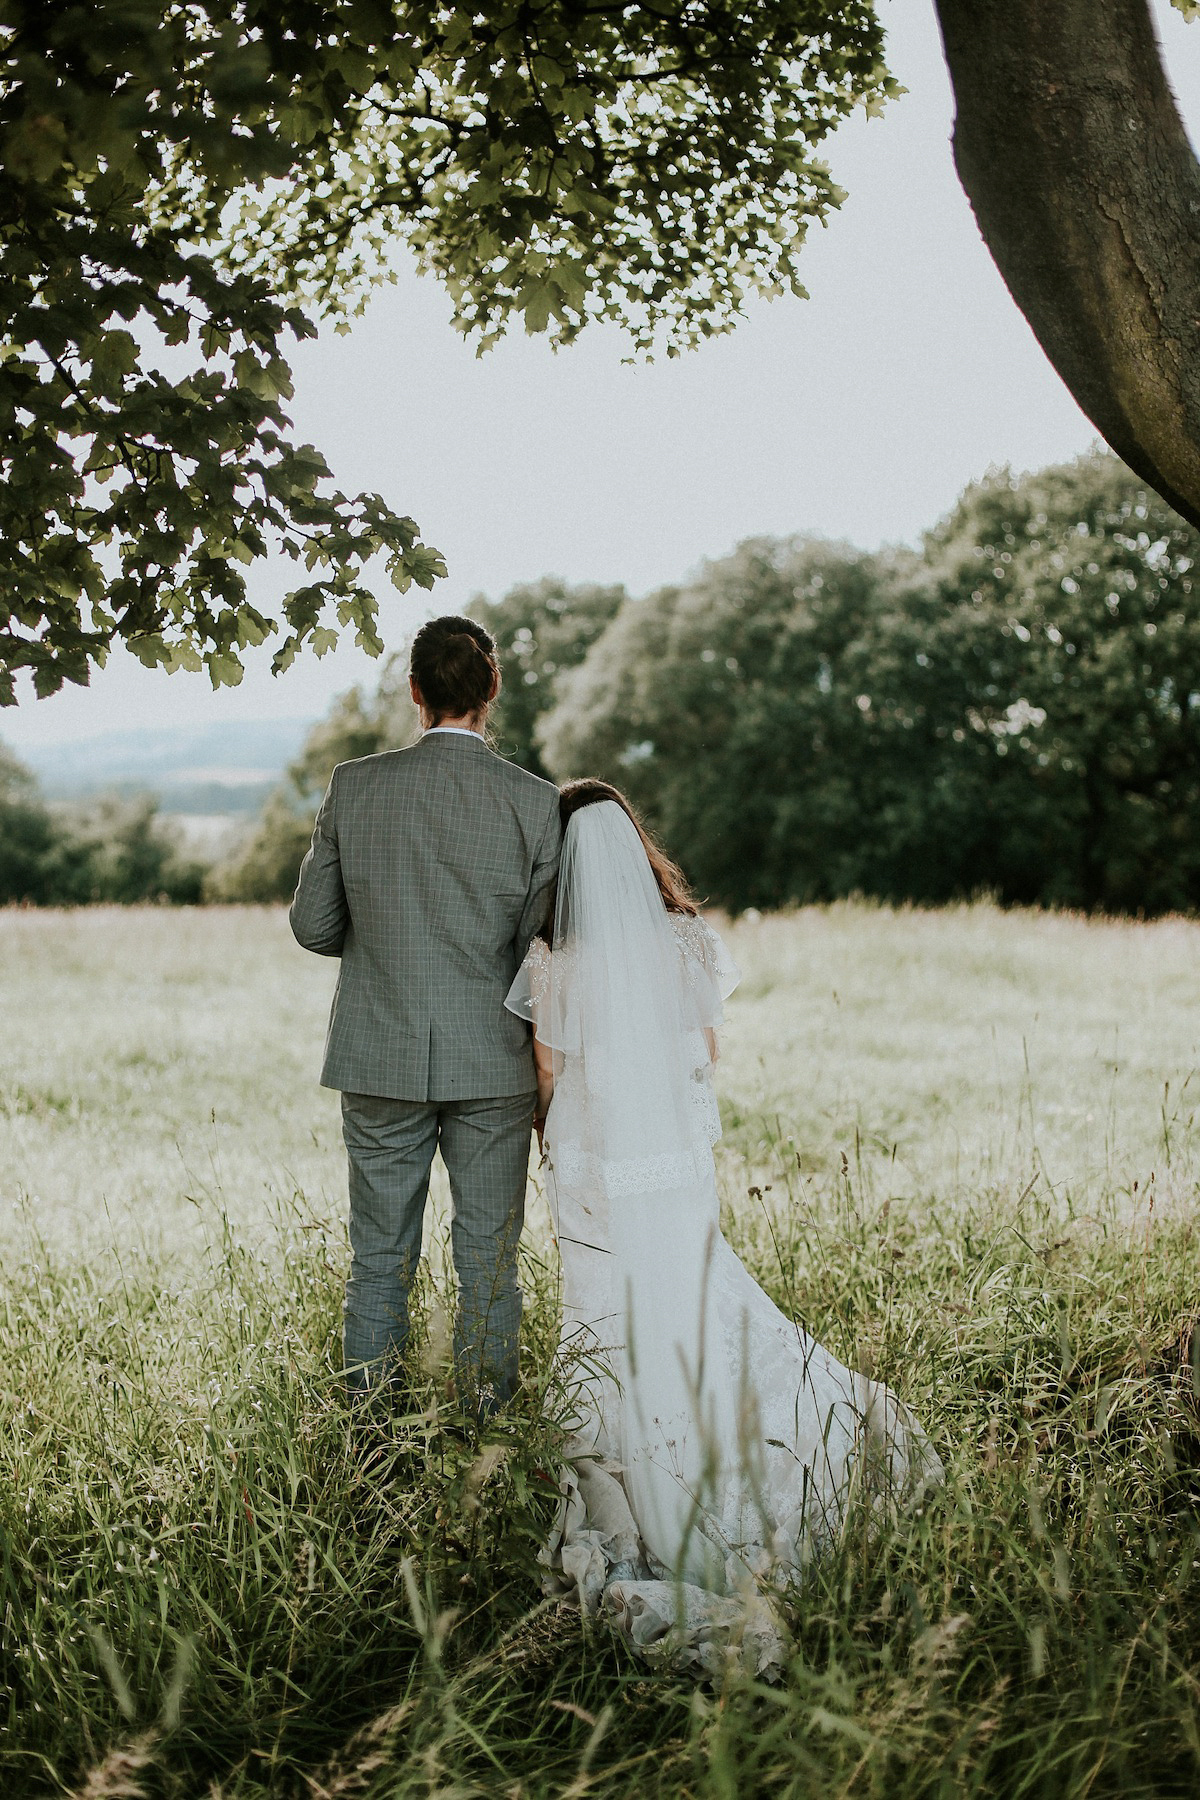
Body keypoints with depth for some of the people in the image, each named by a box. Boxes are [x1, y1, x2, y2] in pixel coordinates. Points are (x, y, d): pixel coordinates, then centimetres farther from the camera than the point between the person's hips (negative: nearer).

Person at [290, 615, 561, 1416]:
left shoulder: (354, 786, -7)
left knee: (381, 1254, 14)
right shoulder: (535, 802, -10)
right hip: (493, 1064, -1)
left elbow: (314, 924, -1)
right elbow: (542, 950, -6)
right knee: (488, 1255, 11)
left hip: (382, 1061, 1)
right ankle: (487, 1411, 21)